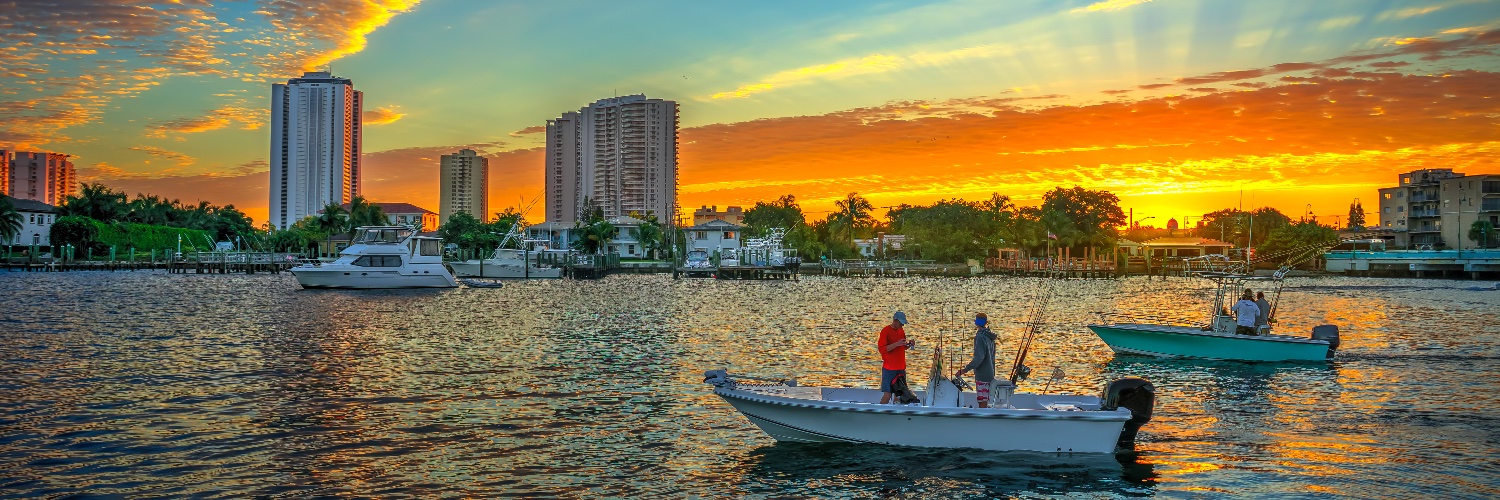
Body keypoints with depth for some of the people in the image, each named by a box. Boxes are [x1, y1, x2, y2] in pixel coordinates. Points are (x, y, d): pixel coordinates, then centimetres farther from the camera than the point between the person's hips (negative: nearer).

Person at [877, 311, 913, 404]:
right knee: (887, 394, -10)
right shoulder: (885, 331, -10)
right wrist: (896, 344, -26)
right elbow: (882, 349, -17)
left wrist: (908, 344, 2)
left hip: (901, 368, 7)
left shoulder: (901, 330, 12)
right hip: (889, 368, -7)